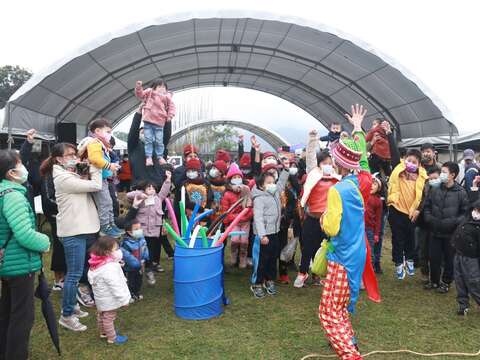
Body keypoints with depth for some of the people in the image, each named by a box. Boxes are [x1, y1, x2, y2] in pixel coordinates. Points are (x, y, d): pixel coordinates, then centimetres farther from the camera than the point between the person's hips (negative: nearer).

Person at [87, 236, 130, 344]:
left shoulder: (99, 263, -3)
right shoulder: (109, 268, -34)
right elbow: (115, 286, -31)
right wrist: (124, 299, -23)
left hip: (101, 298, 10)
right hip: (108, 300, -10)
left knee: (101, 315, 25)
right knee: (109, 318, 6)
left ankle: (103, 332, 45)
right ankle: (112, 338, 20)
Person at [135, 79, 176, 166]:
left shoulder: (167, 97, 6)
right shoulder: (149, 92, 7)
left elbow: (171, 106, 8)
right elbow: (140, 95, 7)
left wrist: (170, 116, -5)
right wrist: (138, 87, -11)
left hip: (159, 123, 0)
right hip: (148, 121, 0)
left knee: (159, 141, 2)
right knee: (148, 140, -1)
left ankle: (160, 157, 15)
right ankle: (148, 157, 4)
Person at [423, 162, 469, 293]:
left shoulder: (461, 192, -7)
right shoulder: (435, 190, 1)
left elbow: (465, 212, -6)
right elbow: (427, 206, 9)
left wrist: (453, 222, -18)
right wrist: (430, 219, -5)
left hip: (452, 233, -2)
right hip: (435, 232, 3)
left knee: (449, 260, 10)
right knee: (434, 258, 10)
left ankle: (446, 282, 28)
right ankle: (434, 281, 29)